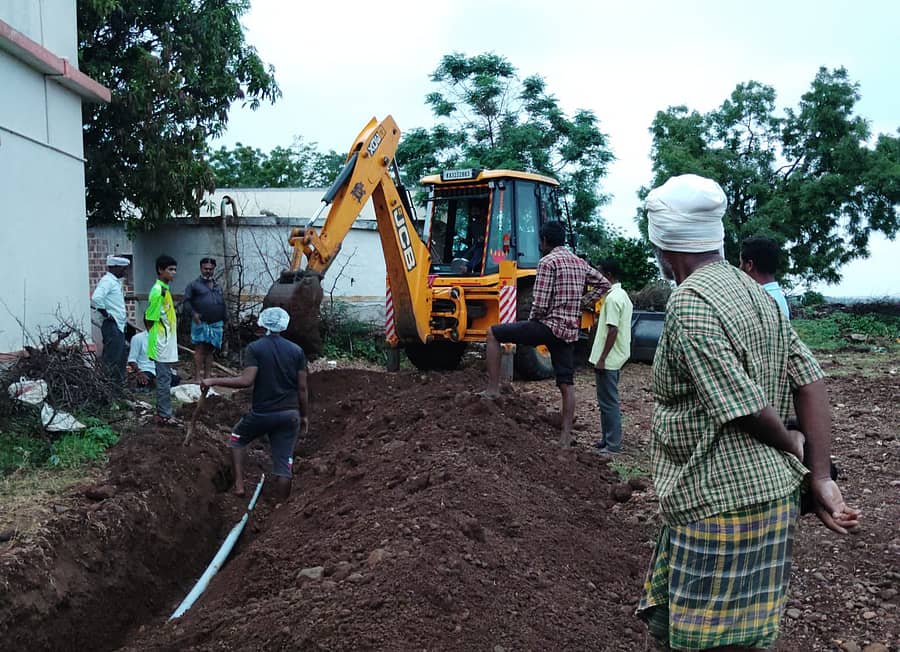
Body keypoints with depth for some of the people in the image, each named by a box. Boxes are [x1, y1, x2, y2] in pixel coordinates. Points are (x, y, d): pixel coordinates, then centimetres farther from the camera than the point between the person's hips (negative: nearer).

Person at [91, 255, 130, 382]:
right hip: (111, 325, -10)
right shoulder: (107, 281, -14)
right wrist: (106, 313, -19)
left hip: (119, 325, 10)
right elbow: (96, 298, -30)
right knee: (111, 360, -8)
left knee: (121, 358, 16)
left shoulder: (116, 281, 16)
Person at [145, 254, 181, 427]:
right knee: (164, 380, -4)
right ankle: (164, 415, 2)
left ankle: (163, 413, 19)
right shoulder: (158, 290, -17)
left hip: (166, 345, 10)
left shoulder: (164, 289, 13)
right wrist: (155, 339, -9)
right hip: (161, 346, -10)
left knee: (164, 379, 13)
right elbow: (150, 319, -16)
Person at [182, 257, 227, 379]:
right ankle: (197, 377, -9)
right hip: (200, 323, -5)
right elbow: (186, 302, -4)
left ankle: (207, 377, 12)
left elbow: (223, 304, 23)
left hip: (216, 324, 5)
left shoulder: (217, 286, 19)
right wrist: (193, 314, -20)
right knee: (200, 349, -9)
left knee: (209, 350, 8)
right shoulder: (194, 284, 3)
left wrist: (224, 321, 18)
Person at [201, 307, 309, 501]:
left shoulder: (254, 348, -7)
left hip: (262, 412, -2)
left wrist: (213, 381, -10)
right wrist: (304, 415, 12)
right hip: (290, 414, 2)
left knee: (237, 439, 26)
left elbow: (247, 381, -18)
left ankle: (239, 484, 16)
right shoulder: (297, 350, 3)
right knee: (283, 464, 6)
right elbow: (302, 388, 2)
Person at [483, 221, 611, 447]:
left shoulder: (548, 261, -10)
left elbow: (540, 304, -16)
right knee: (566, 384, 9)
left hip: (549, 325, -7)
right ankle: (566, 437, 9)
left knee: (493, 333, 3)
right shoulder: (579, 262, 14)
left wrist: (533, 319, 4)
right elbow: (603, 284, 23)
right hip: (570, 330, 8)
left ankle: (493, 389, -1)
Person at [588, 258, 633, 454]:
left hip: (609, 359, -10)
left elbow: (612, 330, -22)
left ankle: (613, 444, 1)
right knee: (607, 400, 16)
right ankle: (608, 439, 23)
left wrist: (602, 359, -20)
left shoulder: (613, 298, -18)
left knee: (608, 401, -4)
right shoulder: (623, 295, 13)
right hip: (617, 357, 10)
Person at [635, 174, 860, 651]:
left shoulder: (689, 306, -18)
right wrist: (820, 477, 2)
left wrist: (796, 449, 0)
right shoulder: (752, 291, 10)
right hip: (766, 492, 9)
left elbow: (746, 409, -20)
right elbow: (809, 380, 6)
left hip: (722, 503, -9)